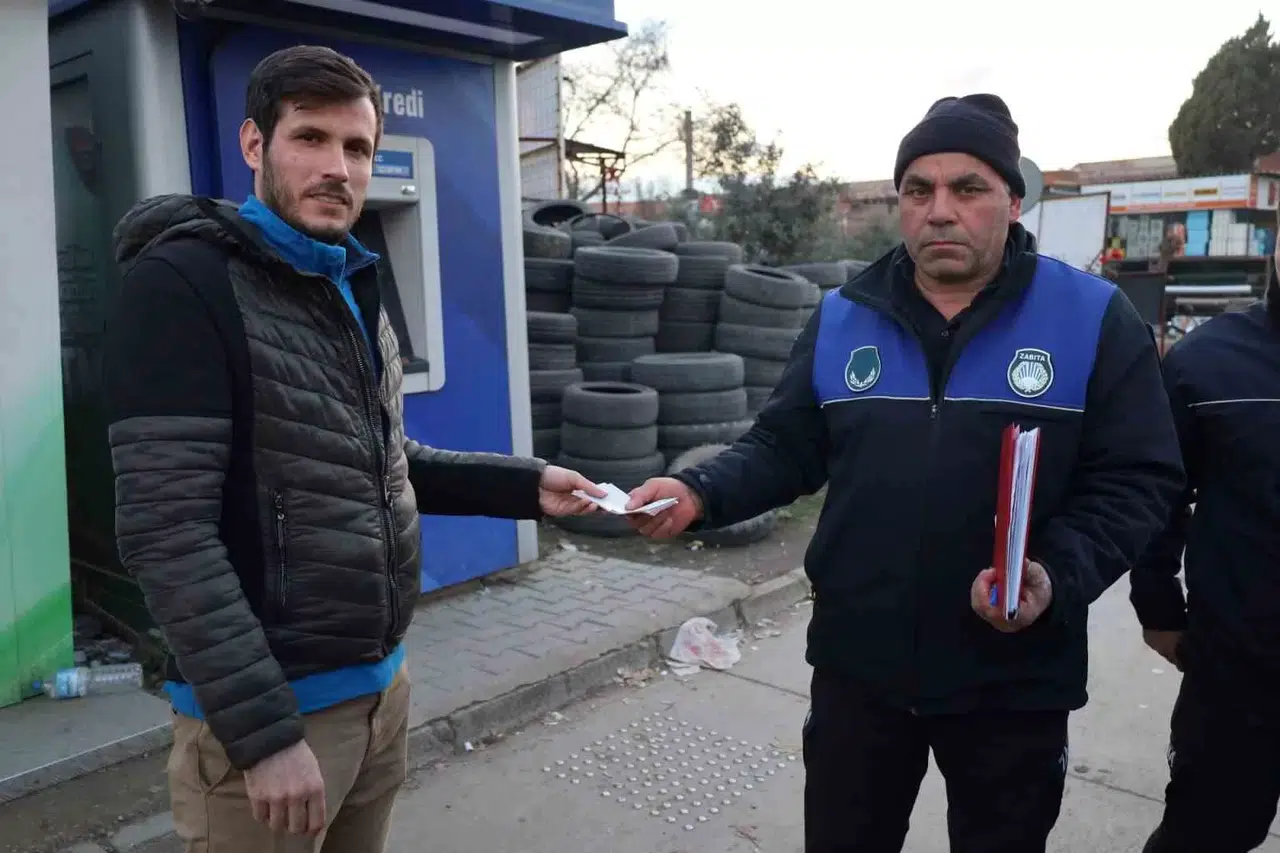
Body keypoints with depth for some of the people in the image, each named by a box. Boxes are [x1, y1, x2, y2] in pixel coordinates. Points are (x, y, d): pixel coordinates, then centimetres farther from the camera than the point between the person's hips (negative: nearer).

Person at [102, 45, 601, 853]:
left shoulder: (353, 287, 11)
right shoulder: (184, 282, -15)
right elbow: (167, 531, -20)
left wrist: (525, 484, 6)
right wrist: (263, 731, -22)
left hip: (382, 684, 8)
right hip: (270, 711, -7)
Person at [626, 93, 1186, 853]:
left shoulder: (1094, 319, -7)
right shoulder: (841, 319, 2)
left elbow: (1136, 480, -8)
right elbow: (786, 447, 5)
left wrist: (1058, 577, -25)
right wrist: (701, 493, -13)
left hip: (1014, 679, -2)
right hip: (856, 665, 3)